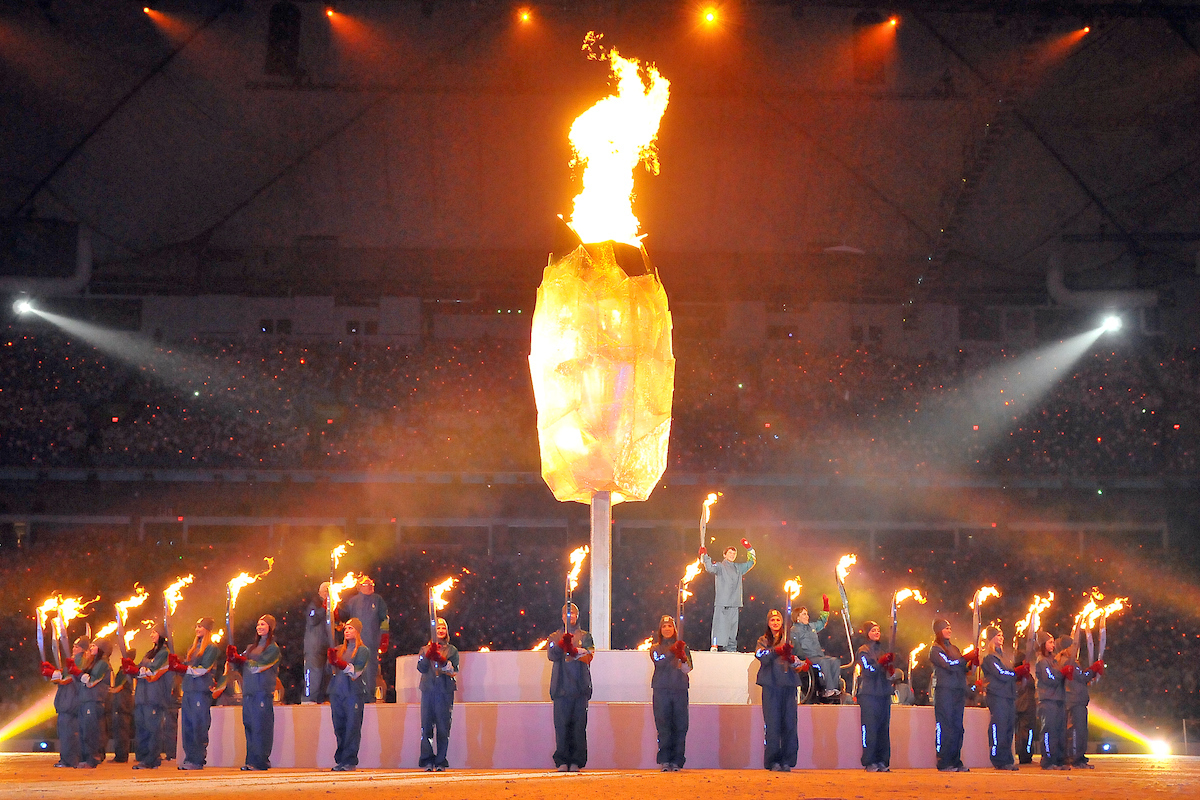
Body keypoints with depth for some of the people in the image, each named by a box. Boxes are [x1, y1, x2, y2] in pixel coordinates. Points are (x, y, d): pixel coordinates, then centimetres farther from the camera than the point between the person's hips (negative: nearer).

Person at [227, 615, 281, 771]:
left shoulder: (273, 648, 0)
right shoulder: (252, 647, 22)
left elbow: (258, 666, -11)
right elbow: (242, 668, 20)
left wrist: (240, 659, -2)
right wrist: (234, 659, 2)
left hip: (262, 692, -7)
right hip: (248, 692, 7)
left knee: (260, 726, -9)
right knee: (249, 725, 4)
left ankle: (261, 762, -9)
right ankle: (251, 761, 6)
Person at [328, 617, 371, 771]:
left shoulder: (363, 650, 3)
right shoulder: (340, 649, 19)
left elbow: (355, 671, -9)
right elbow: (331, 669, 13)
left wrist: (339, 663, -20)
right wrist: (331, 658, -7)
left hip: (353, 693, -5)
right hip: (337, 692, 5)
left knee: (352, 728, -8)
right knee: (339, 728, 4)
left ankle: (350, 761, -9)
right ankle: (340, 760, 8)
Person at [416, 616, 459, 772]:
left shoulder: (452, 650, 13)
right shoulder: (425, 649, 16)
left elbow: (454, 670, 2)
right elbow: (421, 668, 3)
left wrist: (442, 661, -13)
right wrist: (428, 655, -13)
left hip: (445, 691, -1)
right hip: (428, 690, 1)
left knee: (443, 727, -4)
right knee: (427, 726, -6)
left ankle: (440, 761, 0)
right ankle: (427, 760, -3)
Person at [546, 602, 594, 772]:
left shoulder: (585, 636, 16)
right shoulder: (555, 637, 18)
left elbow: (589, 655, -2)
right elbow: (552, 655, 0)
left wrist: (575, 651, -20)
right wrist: (562, 643, -18)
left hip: (580, 687, 0)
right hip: (561, 686, 0)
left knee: (579, 724, -5)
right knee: (561, 724, -6)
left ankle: (576, 762, -4)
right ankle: (562, 762, -5)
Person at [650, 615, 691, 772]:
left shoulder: (683, 647, 15)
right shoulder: (655, 648, 14)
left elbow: (688, 668, 3)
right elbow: (660, 663, -6)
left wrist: (682, 656, -15)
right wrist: (672, 652, -19)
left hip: (680, 689, 1)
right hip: (661, 690, -1)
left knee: (680, 726, -5)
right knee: (663, 725, -7)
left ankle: (677, 761, -3)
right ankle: (664, 760, -6)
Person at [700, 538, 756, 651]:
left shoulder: (738, 568, 19)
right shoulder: (720, 567, 3)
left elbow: (751, 562, 28)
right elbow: (710, 568, -16)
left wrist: (749, 548, 16)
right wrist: (704, 556, -29)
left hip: (735, 604, 6)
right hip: (721, 604, -6)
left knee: (733, 629, 6)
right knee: (720, 627, -12)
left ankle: (731, 649, 9)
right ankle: (715, 647, -13)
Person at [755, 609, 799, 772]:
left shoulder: (788, 640, 17)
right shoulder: (763, 641, 13)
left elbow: (797, 662, 8)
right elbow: (762, 656, -7)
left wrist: (792, 659, -15)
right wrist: (776, 651, -24)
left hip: (788, 685, 2)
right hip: (771, 685, -2)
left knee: (789, 722, -3)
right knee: (772, 723, -7)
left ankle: (787, 760, 1)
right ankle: (773, 761, -6)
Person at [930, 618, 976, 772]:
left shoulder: (953, 648, 22)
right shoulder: (935, 649, -1)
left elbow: (961, 668, 19)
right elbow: (949, 665, -14)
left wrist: (971, 663, 0)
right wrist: (968, 657, -12)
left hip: (959, 691, 7)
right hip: (944, 690, -7)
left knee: (957, 727, 4)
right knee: (945, 726, -8)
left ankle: (956, 761, 6)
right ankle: (943, 763, -8)